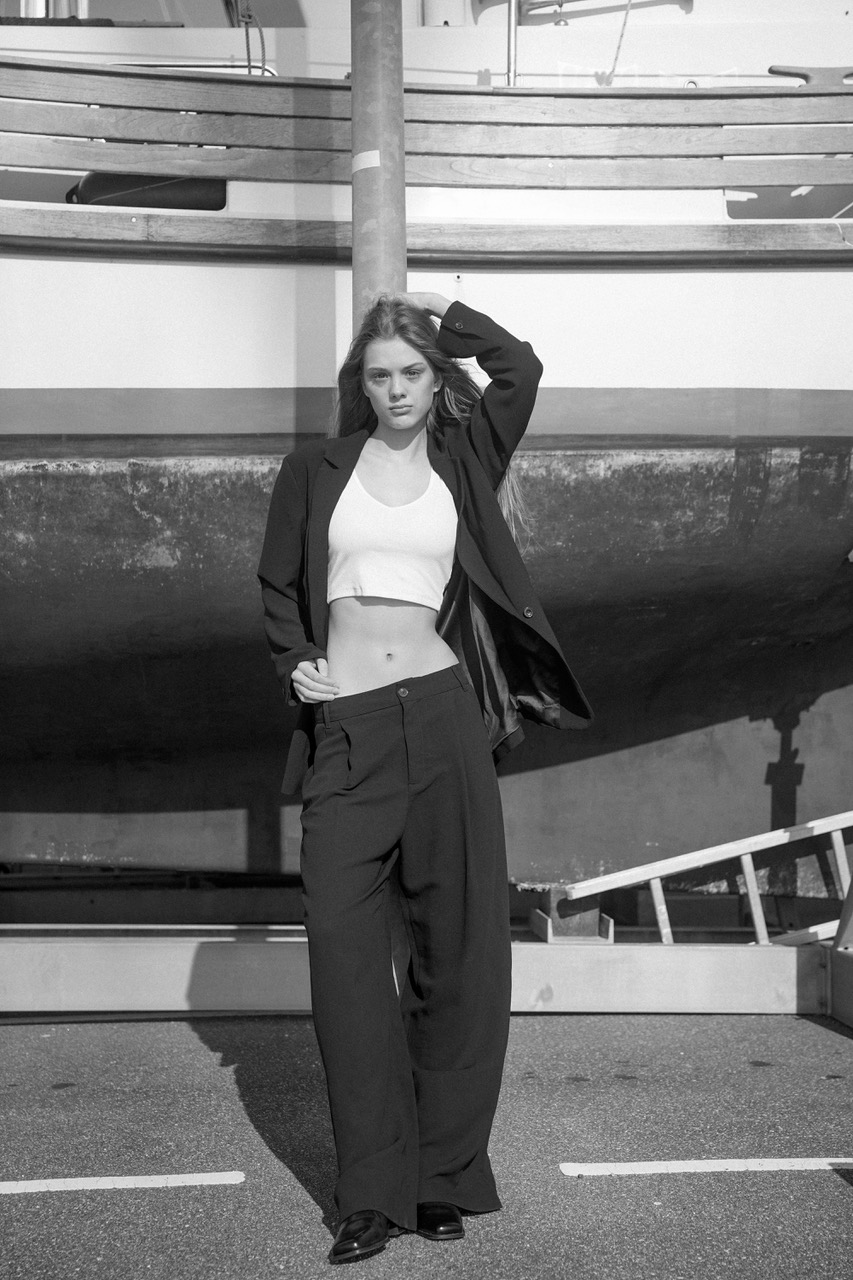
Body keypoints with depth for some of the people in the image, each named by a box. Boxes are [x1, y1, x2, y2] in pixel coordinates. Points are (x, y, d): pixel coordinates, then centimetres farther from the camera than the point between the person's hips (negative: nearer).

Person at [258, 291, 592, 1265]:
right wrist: (295, 664, -2)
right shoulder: (316, 468, 10)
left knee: (460, 944, 2)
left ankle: (446, 1174, 15)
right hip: (346, 726, 0)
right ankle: (373, 1191, 4)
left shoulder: (462, 459, 11)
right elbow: (277, 585, 14)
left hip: (445, 714, 0)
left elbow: (521, 368, -2)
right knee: (341, 938, -5)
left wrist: (441, 313, 10)